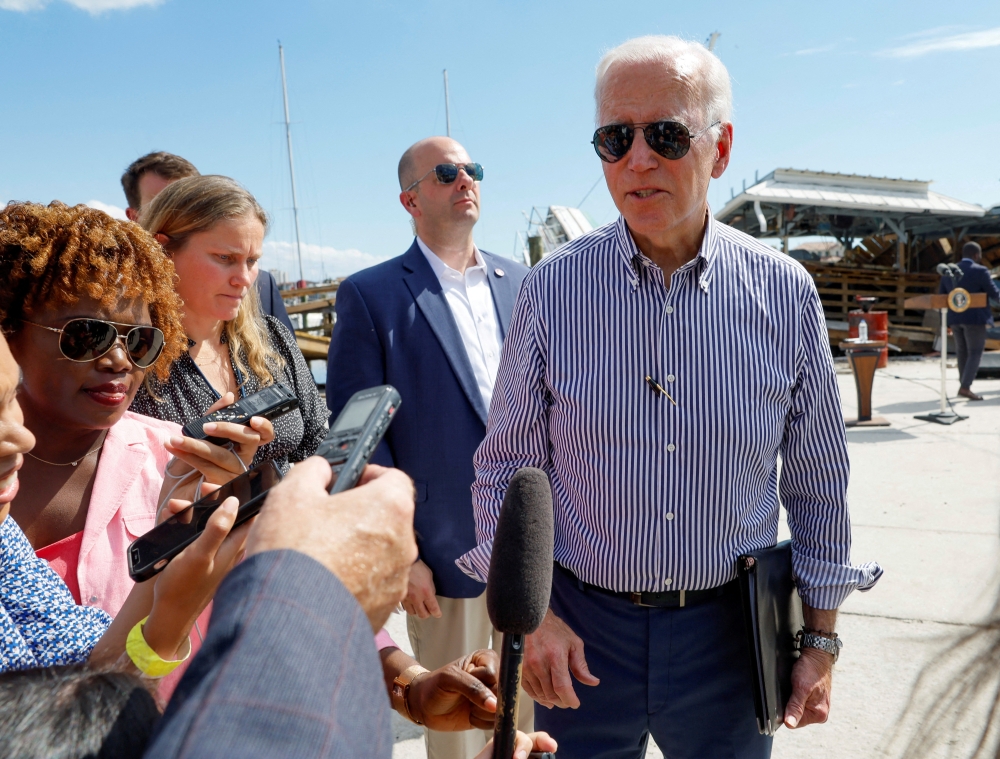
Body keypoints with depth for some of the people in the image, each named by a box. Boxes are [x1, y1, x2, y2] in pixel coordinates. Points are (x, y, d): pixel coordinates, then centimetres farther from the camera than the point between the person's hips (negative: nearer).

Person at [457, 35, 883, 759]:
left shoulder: (786, 292, -7)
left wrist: (821, 637, 6)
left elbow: (818, 482, 3)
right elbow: (505, 468, -2)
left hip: (729, 634, 1)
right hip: (581, 627, 0)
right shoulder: (552, 290, -9)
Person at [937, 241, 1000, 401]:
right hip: (975, 317, -6)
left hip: (955, 318, 6)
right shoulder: (980, 271, -9)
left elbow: (941, 295, 9)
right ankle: (965, 387, -13)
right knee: (975, 353, -3)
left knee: (962, 353, 14)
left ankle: (964, 385, 17)